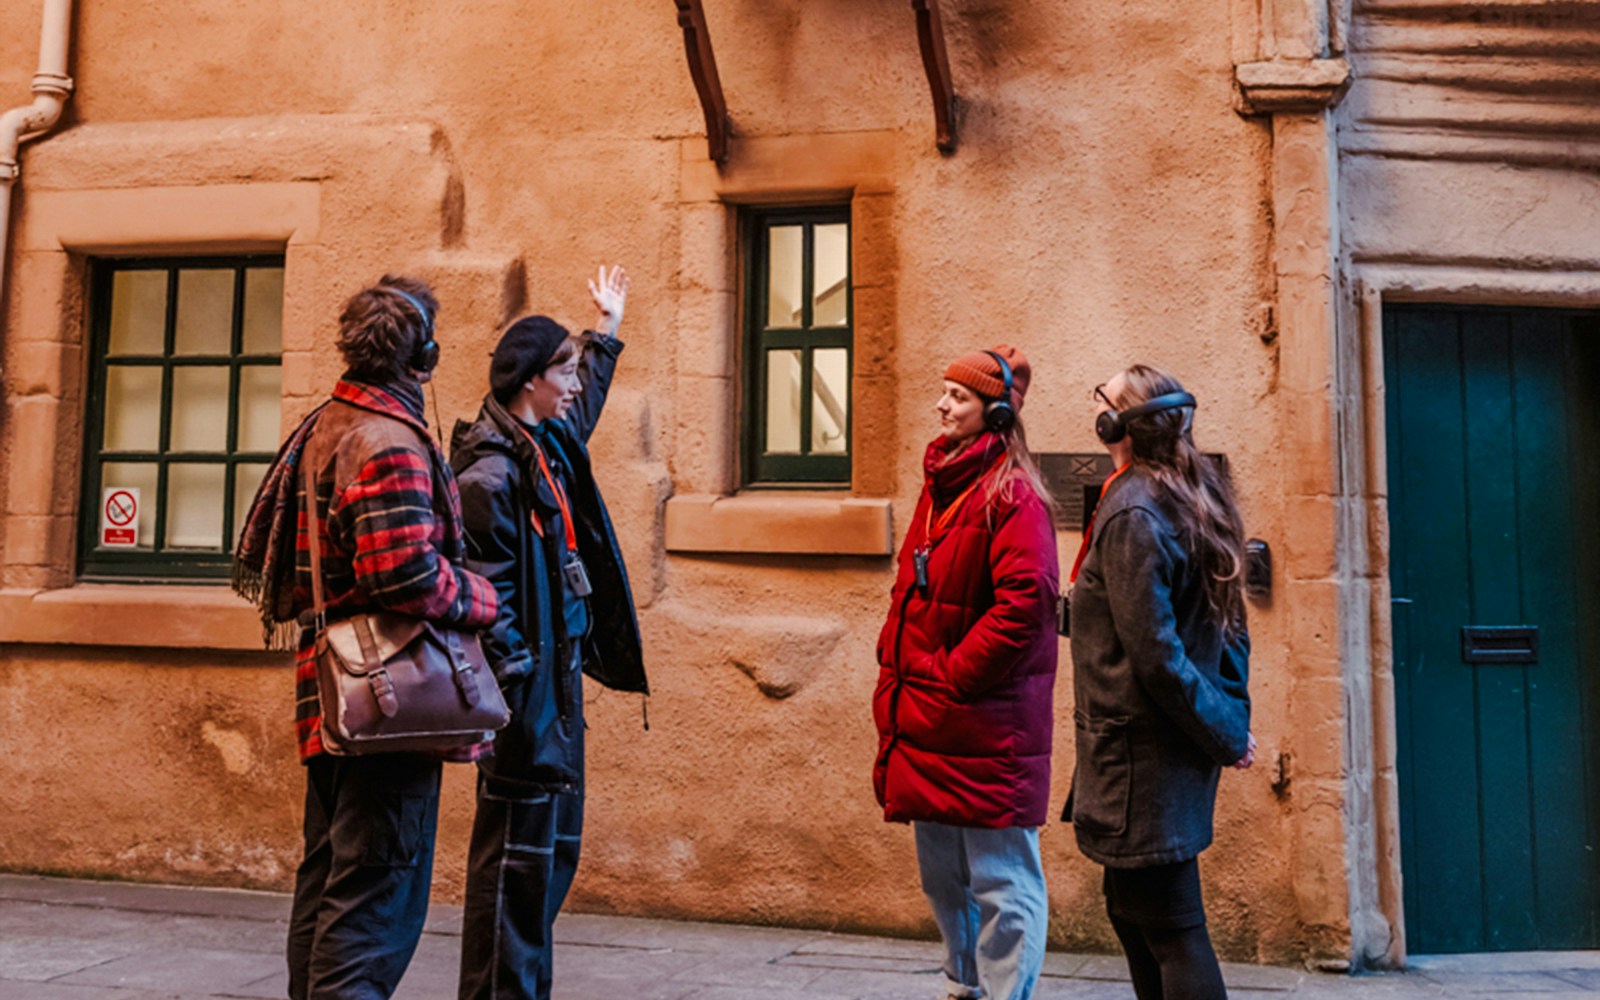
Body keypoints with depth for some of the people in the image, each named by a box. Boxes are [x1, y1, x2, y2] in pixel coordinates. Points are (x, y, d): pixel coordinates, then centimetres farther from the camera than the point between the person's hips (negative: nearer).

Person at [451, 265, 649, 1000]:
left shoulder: (550, 446, 12)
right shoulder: (492, 471, -15)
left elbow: (585, 404, 36)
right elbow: (485, 589, -19)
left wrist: (607, 328, 44)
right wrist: (510, 688, -21)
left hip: (558, 678, 10)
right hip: (527, 689, -10)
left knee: (553, 845, 15)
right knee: (517, 848, -3)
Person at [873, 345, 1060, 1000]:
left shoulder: (1013, 496, -12)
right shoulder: (939, 486, 14)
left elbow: (1023, 603, -21)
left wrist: (950, 675, -17)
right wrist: (896, 672, 9)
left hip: (986, 726, -9)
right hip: (926, 723, 9)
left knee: (1001, 881, 1)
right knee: (941, 873, 20)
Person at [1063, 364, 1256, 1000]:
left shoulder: (1131, 514, -18)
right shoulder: (1195, 500, 11)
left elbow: (1155, 654, -20)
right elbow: (1228, 626, 13)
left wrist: (1223, 734, -10)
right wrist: (1232, 720, 11)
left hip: (1141, 750, -10)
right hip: (1174, 748, 10)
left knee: (1169, 926, -2)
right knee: (1133, 909, 20)